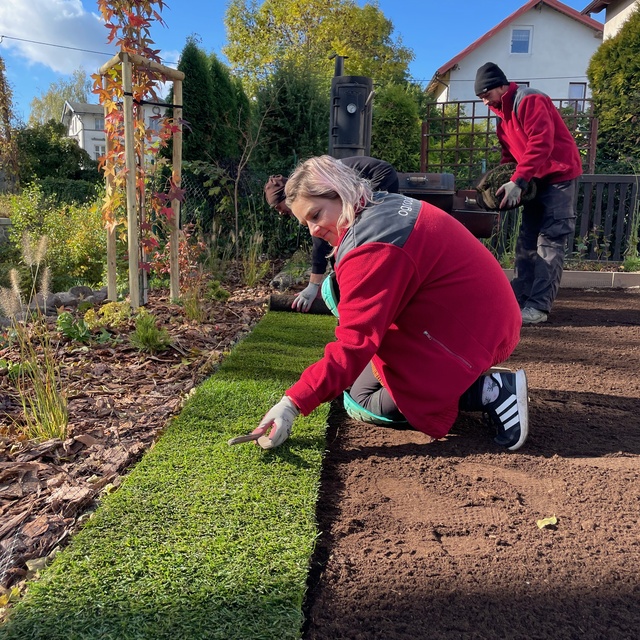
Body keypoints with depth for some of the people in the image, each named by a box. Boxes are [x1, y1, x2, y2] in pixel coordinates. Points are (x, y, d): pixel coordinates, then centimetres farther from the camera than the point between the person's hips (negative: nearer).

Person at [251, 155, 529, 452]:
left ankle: (489, 391, -5)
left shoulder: (371, 248, -25)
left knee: (367, 401, 0)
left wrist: (292, 404, -27)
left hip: (470, 337, -10)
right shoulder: (388, 204, 5)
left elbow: (354, 344, -28)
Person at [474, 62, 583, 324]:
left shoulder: (530, 101, -16)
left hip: (560, 175, -9)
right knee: (527, 241, 6)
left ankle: (539, 307, -15)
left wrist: (517, 181, -30)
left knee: (549, 241, -12)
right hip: (536, 179, 9)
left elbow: (541, 144, -26)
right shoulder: (503, 113, 14)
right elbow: (510, 152, 16)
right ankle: (519, 298, 9)